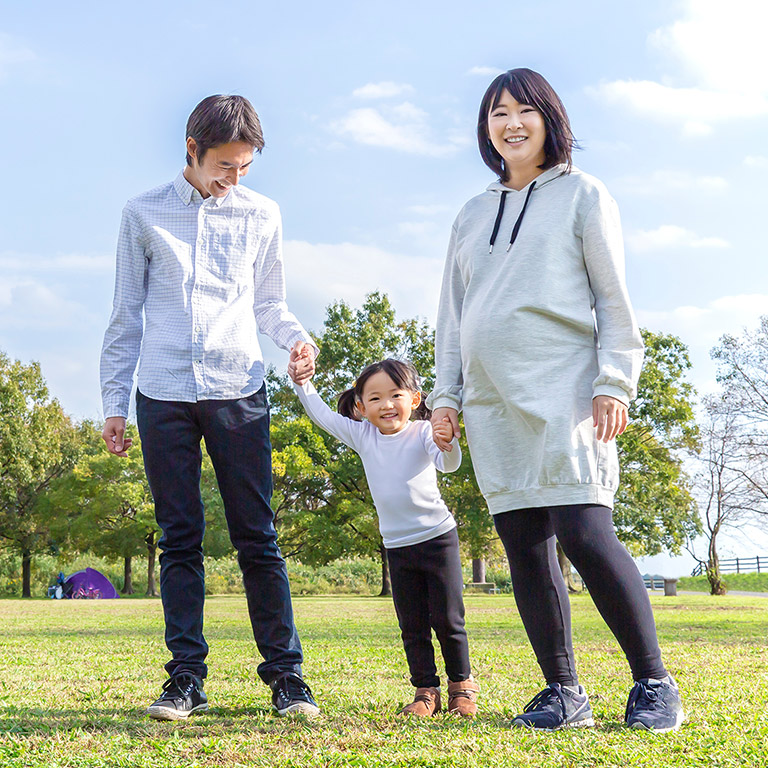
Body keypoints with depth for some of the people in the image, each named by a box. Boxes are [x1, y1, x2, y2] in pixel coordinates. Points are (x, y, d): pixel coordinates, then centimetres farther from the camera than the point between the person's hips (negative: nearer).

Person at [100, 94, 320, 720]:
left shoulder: (261, 214, 11)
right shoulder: (145, 214, 9)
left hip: (238, 391, 0)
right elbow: (127, 313, 12)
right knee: (180, 538, 1)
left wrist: (298, 339, -4)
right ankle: (186, 678, 6)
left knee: (257, 537, -3)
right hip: (164, 393, 0)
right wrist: (114, 402, 9)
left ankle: (285, 672, 2)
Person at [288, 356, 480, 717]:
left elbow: (448, 465, -24)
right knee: (412, 625, 6)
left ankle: (462, 686, 16)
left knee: (447, 619, 0)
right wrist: (301, 382, -3)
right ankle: (425, 690, 15)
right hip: (397, 547, 4)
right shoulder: (363, 436, 3)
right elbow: (321, 414, 9)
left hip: (438, 538, -4)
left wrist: (448, 443, -45)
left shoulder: (422, 433, -9)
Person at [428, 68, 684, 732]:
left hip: (563, 387, -5)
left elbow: (614, 298, 2)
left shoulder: (583, 195, 8)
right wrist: (446, 393, 13)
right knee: (524, 546, 1)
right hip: (492, 402, 5)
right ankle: (564, 693, 8)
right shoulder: (471, 217, 22)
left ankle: (654, 685, -6)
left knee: (583, 530, -16)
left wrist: (615, 383, -8)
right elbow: (453, 316, 23)